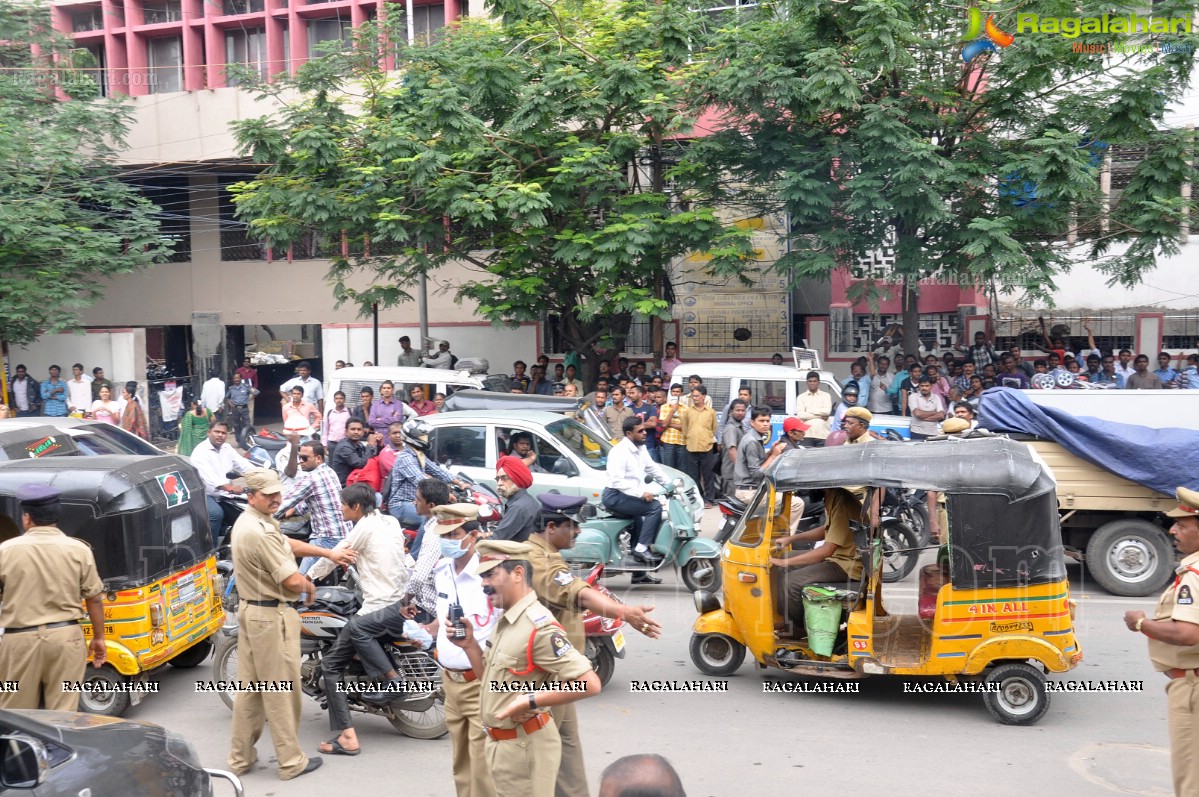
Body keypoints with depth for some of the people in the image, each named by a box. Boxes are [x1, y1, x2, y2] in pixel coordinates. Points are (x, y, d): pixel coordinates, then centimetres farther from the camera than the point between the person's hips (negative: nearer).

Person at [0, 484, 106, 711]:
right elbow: (94, 598, 2)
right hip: (66, 636, 1)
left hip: (20, 639, 0)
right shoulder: (78, 550, -2)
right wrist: (98, 638, 13)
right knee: (63, 713, 6)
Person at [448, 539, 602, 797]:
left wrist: (530, 701, -27)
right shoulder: (505, 622, 8)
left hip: (525, 746, -9)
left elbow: (590, 684, -28)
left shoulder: (538, 626, -22)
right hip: (500, 743, 9)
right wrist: (469, 645, 1)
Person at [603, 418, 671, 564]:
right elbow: (617, 481, -29)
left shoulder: (640, 448, 9)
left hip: (630, 496, 10)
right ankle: (641, 548, -16)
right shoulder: (619, 451, -21)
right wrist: (641, 492, -30)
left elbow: (653, 468, 18)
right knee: (654, 507, -19)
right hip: (615, 496, -10)